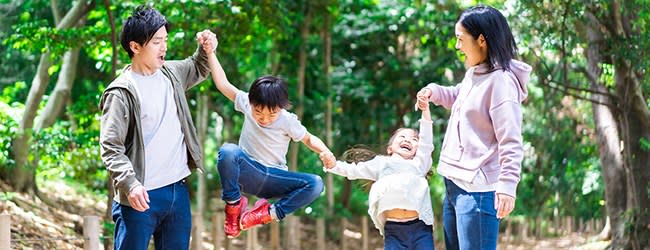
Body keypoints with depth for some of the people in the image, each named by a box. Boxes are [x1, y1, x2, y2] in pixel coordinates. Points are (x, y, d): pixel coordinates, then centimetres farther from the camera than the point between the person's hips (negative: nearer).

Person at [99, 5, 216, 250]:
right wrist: (129, 184, -29)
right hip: (141, 197, -7)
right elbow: (110, 148, -15)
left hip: (178, 191, 7)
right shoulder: (121, 92, -12)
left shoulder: (170, 73, 9)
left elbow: (199, 70, 31)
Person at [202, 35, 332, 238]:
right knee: (228, 151, -36)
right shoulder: (247, 103, -5)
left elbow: (309, 139, 3)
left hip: (272, 179, 0)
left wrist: (326, 152, -17)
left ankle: (268, 214, -18)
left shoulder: (288, 121, -9)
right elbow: (223, 83, -1)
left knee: (315, 184, -26)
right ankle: (233, 205, -15)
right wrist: (210, 53, -7)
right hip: (248, 172, 0)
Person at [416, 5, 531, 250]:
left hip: (477, 189, -10)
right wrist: (433, 91, 15)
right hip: (454, 184, 10)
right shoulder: (473, 74, 12)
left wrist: (507, 185, -26)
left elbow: (510, 141, -19)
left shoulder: (501, 80, -15)